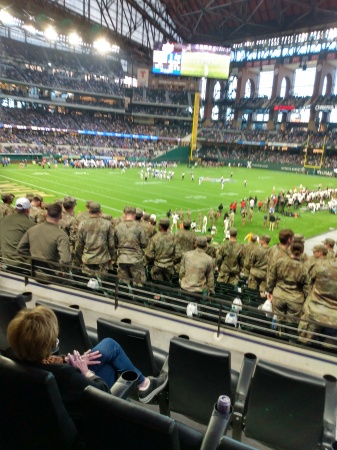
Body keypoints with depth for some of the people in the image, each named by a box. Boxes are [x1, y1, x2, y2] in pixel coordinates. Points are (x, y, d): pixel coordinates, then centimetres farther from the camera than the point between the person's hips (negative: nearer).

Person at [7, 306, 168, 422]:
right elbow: (103, 392, -26)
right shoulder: (63, 374, -42)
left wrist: (67, 361, -9)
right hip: (81, 406, -6)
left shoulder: (18, 359, -23)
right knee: (110, 346, 3)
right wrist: (86, 371, -13)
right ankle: (143, 384, 23)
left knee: (108, 344, 15)